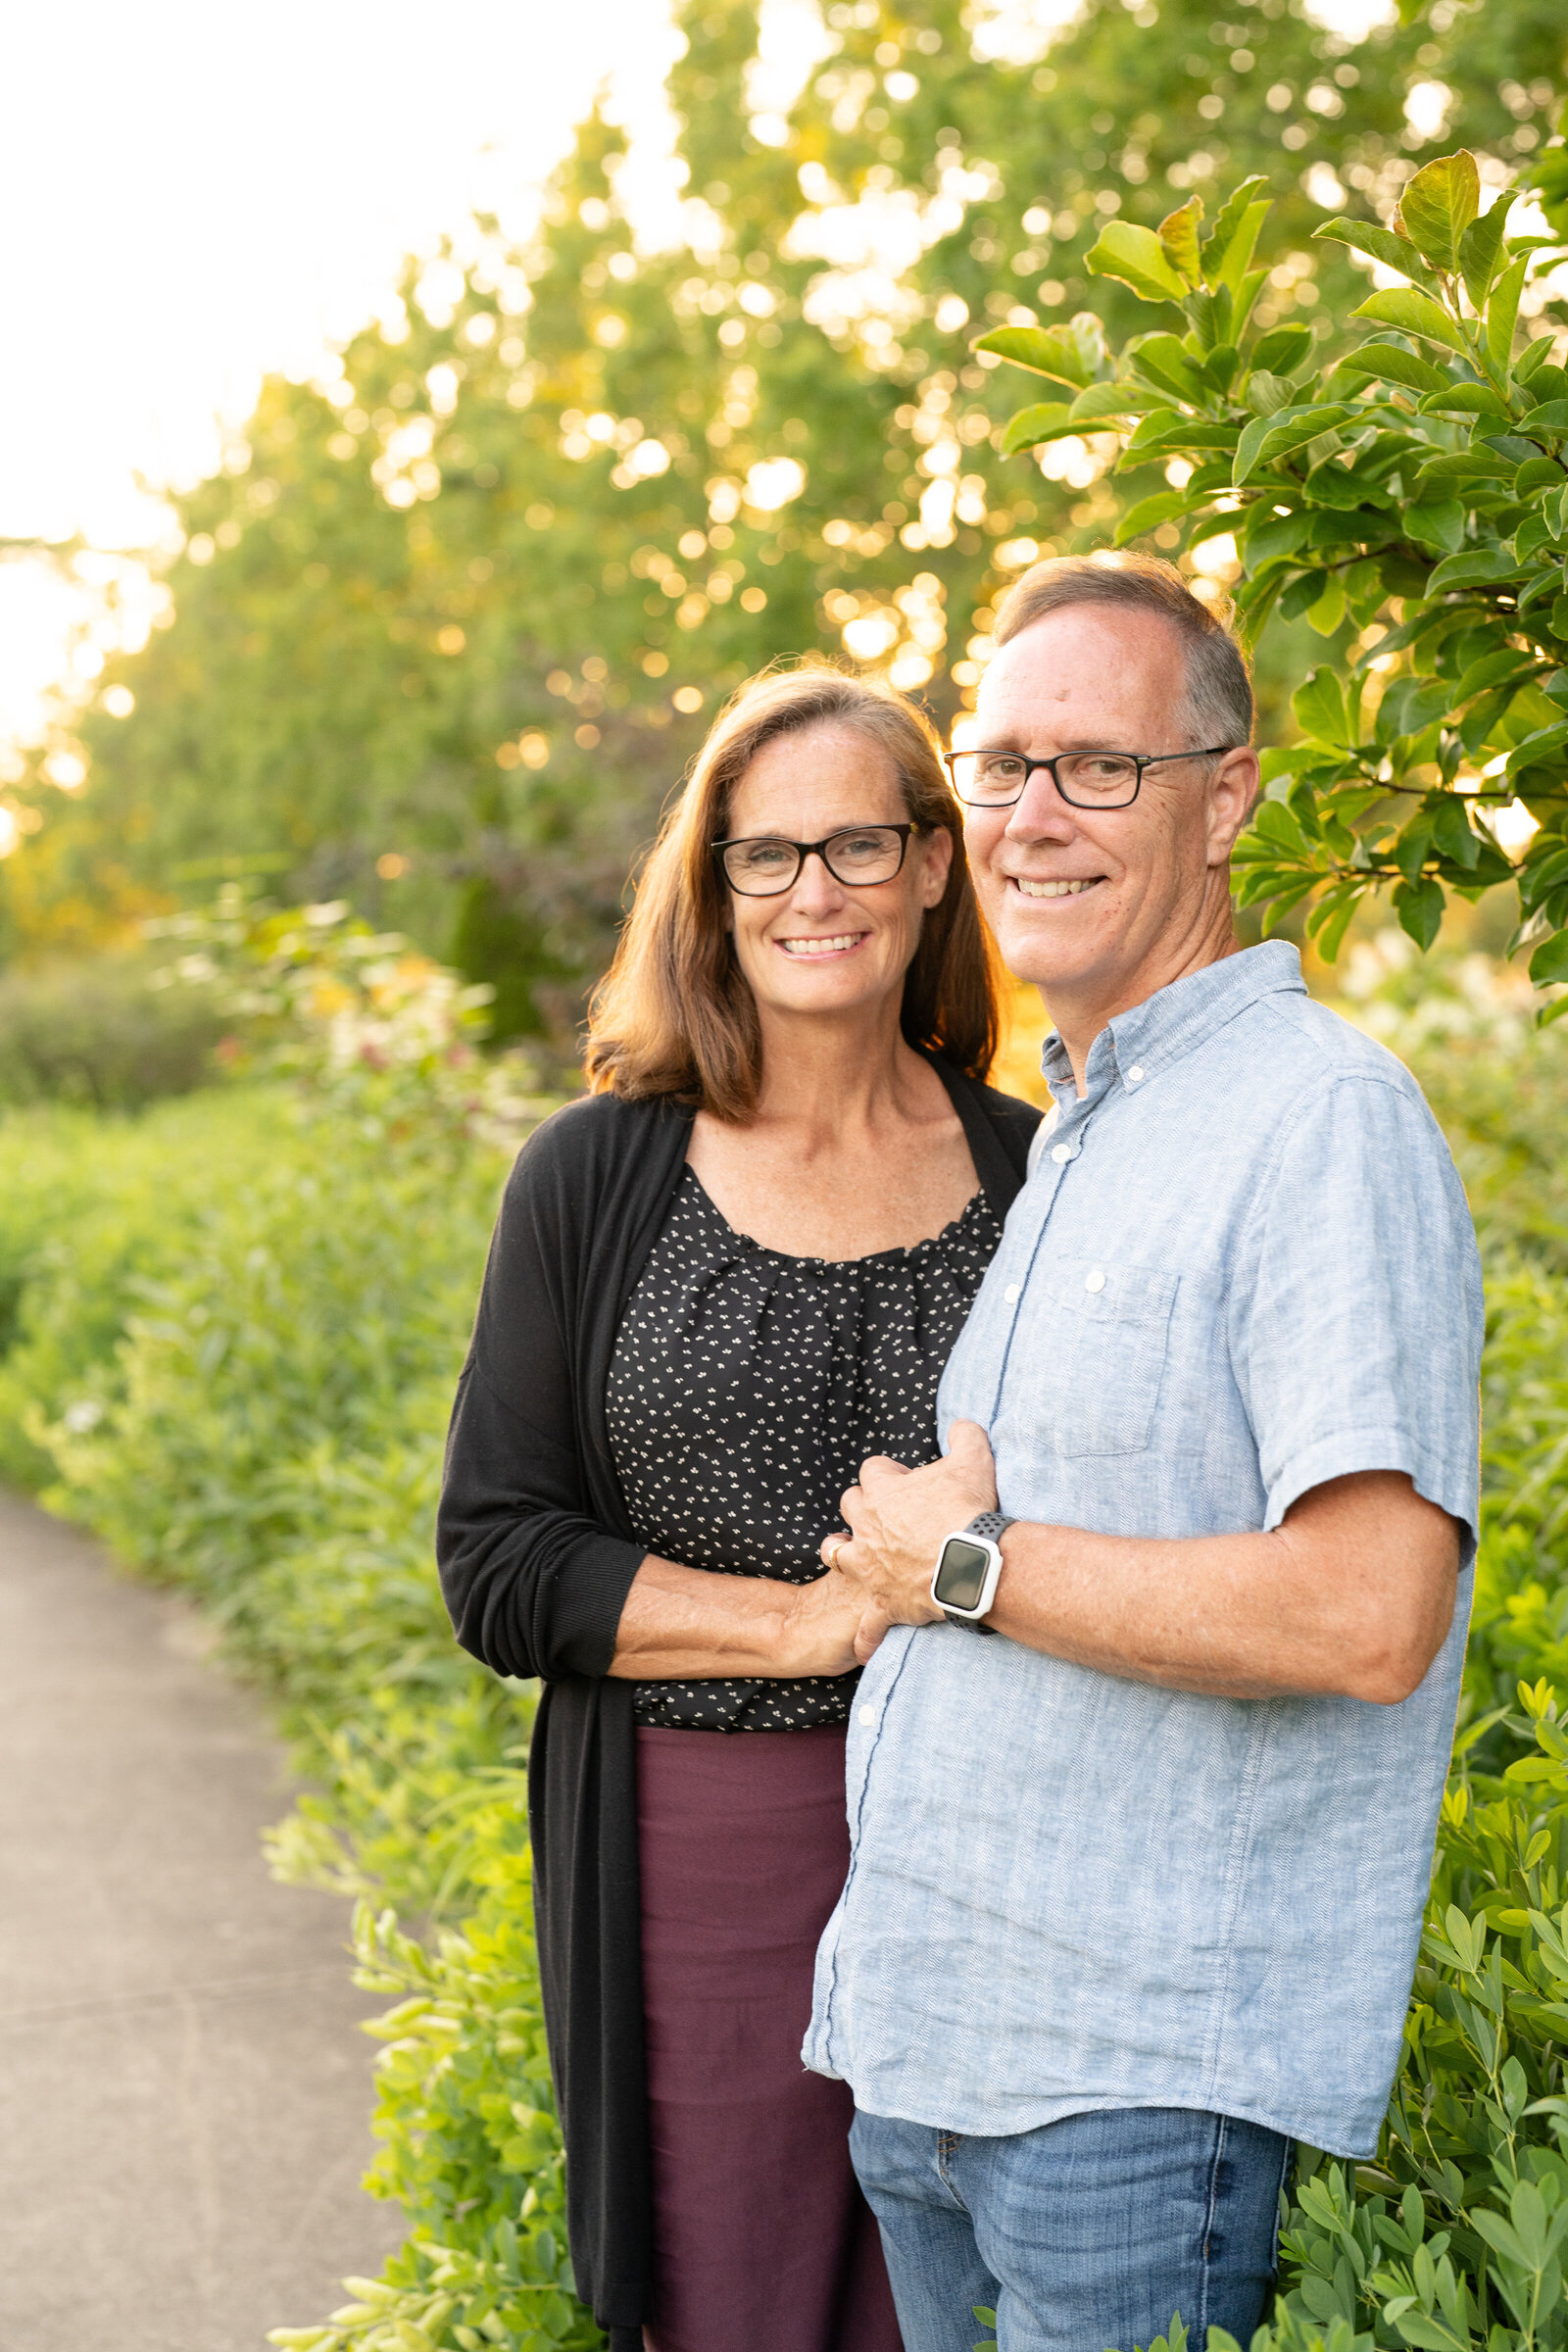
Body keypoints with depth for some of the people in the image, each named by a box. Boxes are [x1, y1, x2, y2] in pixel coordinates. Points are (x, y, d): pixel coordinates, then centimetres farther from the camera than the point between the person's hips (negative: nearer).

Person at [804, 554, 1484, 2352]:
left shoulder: (1322, 1121, -14)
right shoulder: (1058, 1145, 15)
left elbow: (1370, 1616, -24)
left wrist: (966, 1569, -16)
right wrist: (899, 1561, 5)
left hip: (1149, 2073, -8)